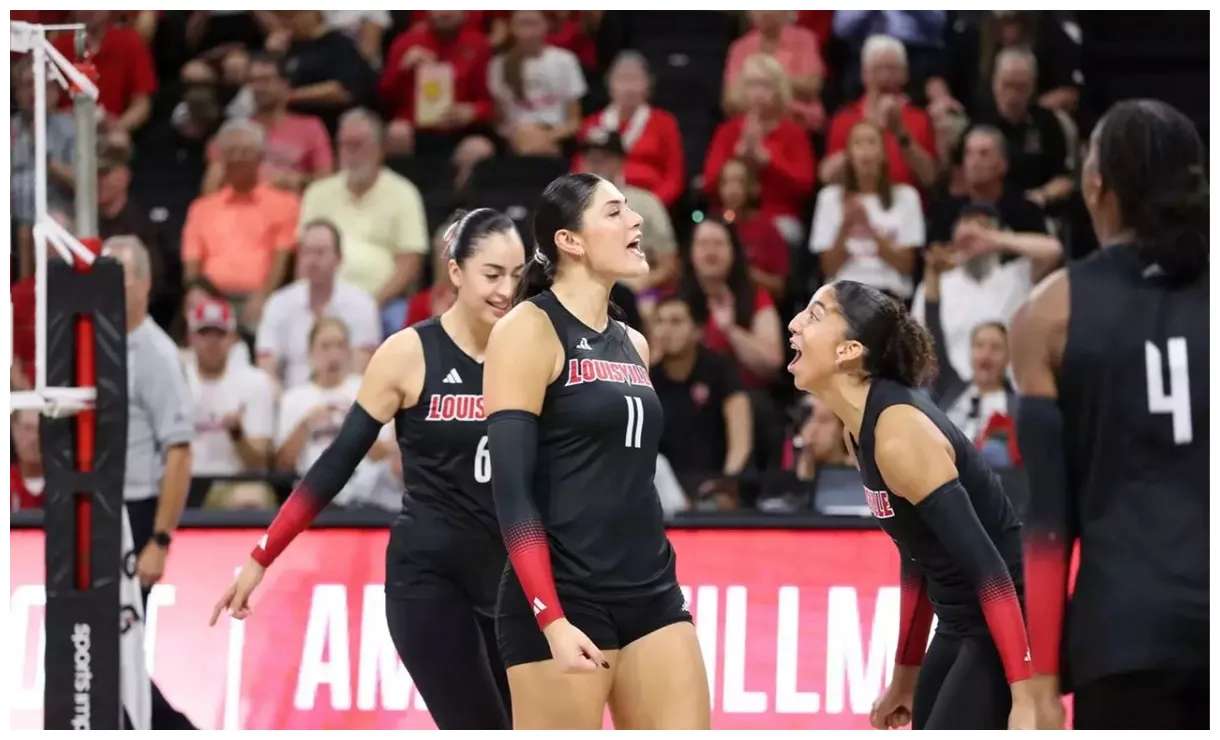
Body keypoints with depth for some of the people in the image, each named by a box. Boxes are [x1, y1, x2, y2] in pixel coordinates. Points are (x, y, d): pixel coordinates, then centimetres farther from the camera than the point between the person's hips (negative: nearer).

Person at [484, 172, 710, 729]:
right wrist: (552, 620, -20)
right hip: (562, 599, -7)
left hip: (651, 595, 7)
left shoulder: (632, 345, 15)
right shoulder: (529, 330, -7)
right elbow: (511, 489, -13)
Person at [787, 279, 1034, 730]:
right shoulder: (861, 428, 7)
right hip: (962, 624, 10)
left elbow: (986, 564, -26)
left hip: (1006, 626, -10)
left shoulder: (899, 432, -22)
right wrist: (907, 675, 22)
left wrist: (1026, 696, -29)